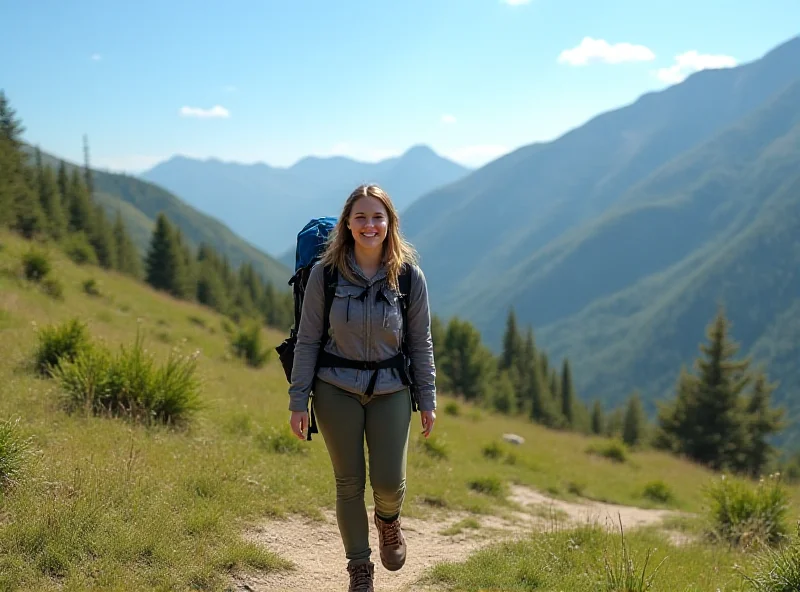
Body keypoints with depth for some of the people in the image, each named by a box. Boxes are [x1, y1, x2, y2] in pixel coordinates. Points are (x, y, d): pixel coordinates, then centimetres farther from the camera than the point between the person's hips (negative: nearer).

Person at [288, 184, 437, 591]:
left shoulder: (409, 276, -5)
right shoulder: (325, 273, -8)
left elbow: (421, 342, 2)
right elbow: (307, 340, -4)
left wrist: (427, 400, 4)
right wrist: (299, 401, -5)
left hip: (390, 391, 1)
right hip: (336, 390, 0)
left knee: (389, 482, -3)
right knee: (349, 483, 7)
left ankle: (388, 520, 34)